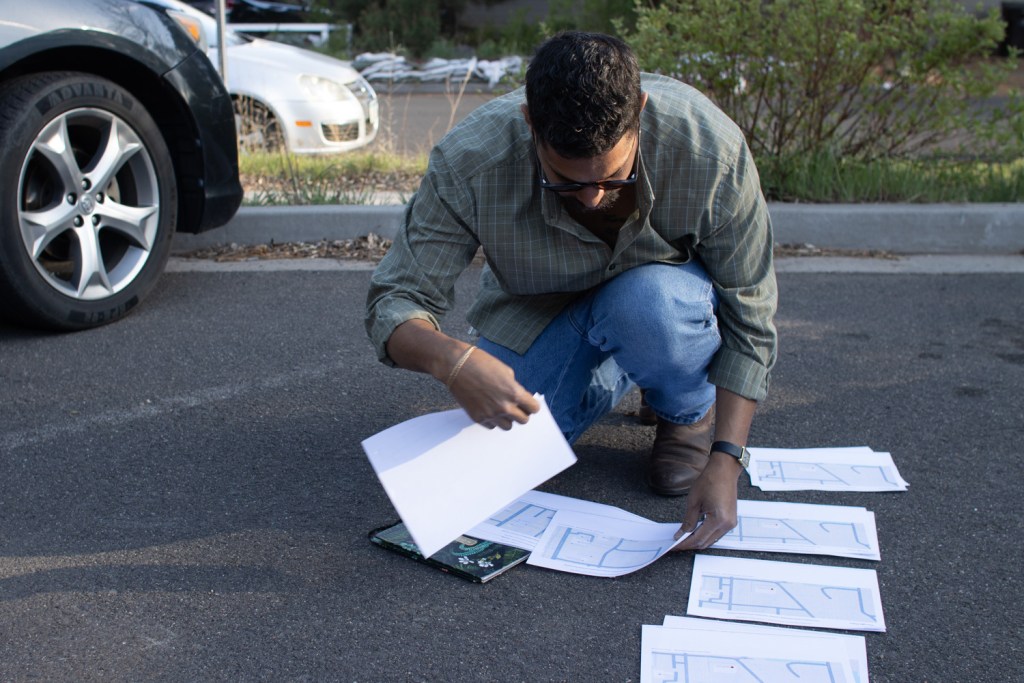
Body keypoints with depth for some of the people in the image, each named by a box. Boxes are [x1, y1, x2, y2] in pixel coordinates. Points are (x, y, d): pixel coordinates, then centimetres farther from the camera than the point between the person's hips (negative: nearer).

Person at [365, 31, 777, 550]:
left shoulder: (711, 147, -32)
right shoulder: (469, 162, -32)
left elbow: (749, 315, -22)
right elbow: (394, 301, -25)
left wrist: (725, 459, -31)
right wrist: (452, 360, -48)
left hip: (665, 282, -1)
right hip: (539, 309, 1)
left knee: (649, 305, -38)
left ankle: (692, 411, -2)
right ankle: (611, 380, 11)